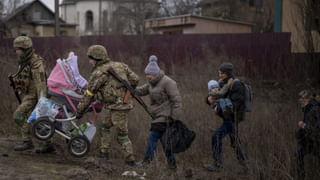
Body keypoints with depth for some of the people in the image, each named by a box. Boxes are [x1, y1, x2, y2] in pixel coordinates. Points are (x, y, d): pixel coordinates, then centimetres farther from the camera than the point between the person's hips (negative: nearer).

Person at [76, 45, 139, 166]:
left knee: (122, 135, 1)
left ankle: (131, 160, 5)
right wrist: (127, 91, 28)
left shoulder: (98, 73, -11)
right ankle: (104, 153, 25)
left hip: (118, 107, -8)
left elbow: (88, 95, -5)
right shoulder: (119, 66, 9)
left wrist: (80, 111, 6)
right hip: (125, 102, 8)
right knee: (105, 127, 21)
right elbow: (135, 79, 9)